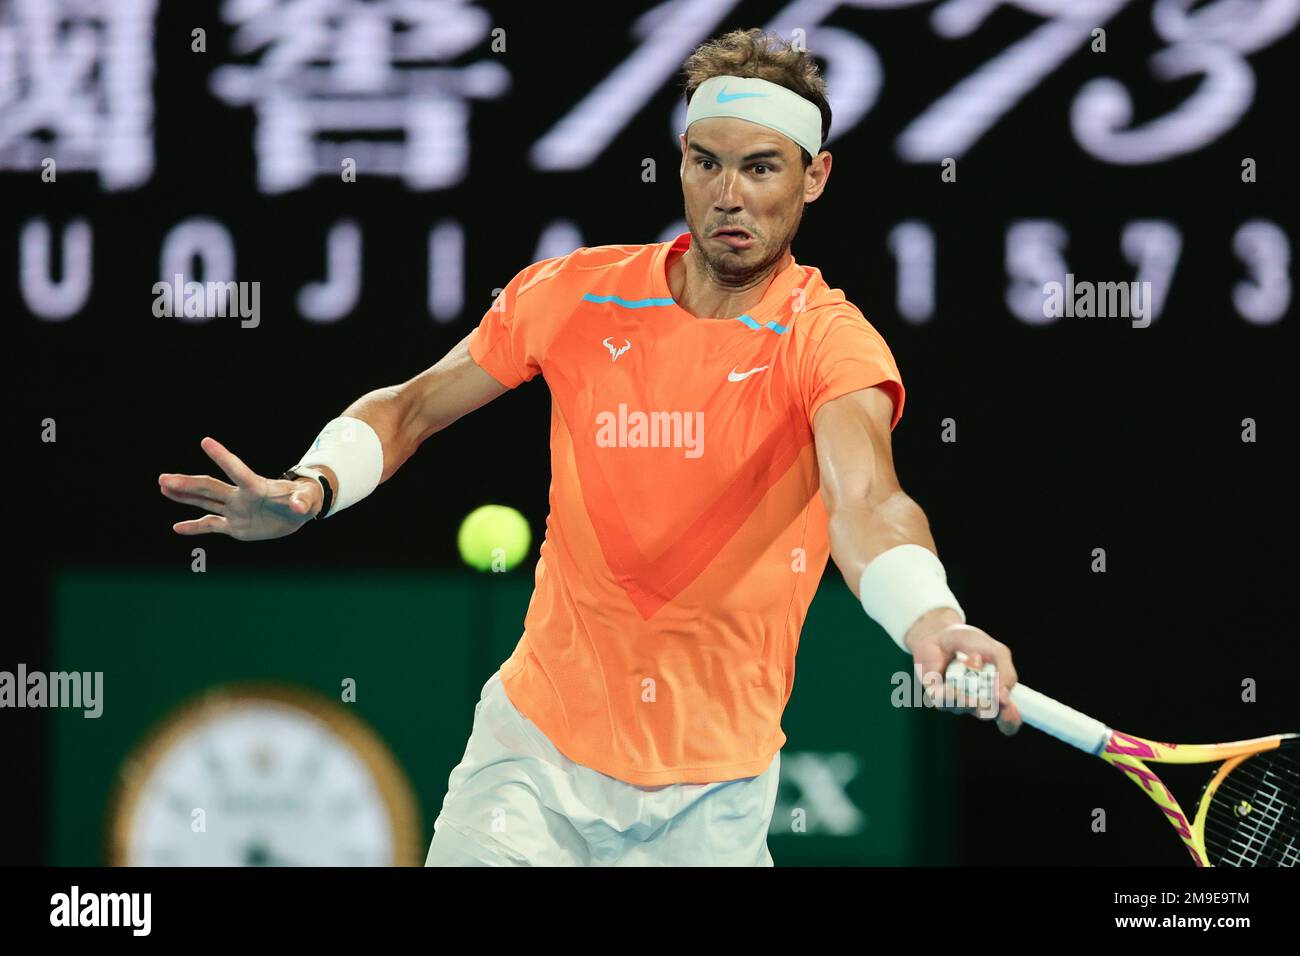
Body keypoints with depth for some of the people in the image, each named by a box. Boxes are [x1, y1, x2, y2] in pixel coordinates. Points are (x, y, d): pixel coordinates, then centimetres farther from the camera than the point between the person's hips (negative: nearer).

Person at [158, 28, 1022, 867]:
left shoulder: (830, 340, -13)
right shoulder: (577, 293, -1)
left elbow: (864, 500, -32)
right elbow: (410, 409, 9)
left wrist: (929, 621, -54)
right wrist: (310, 487, -13)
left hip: (711, 790, -2)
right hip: (536, 745, 2)